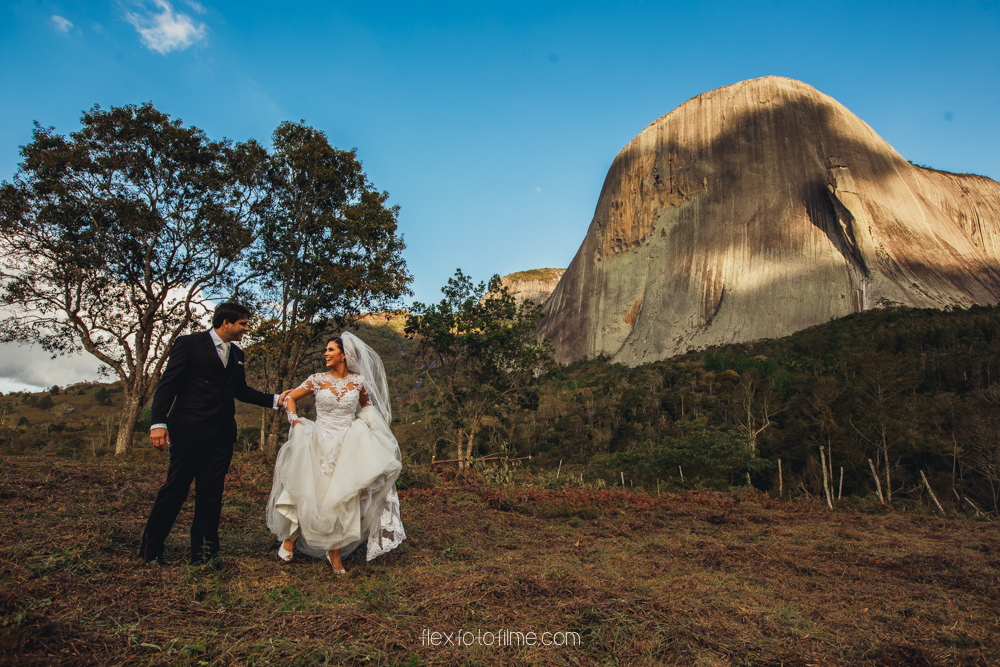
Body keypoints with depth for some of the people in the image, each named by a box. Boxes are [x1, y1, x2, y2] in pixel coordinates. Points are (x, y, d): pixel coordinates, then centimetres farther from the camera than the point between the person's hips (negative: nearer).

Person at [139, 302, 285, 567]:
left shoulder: (236, 354, 16)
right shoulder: (188, 344, -3)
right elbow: (167, 385, -8)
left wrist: (274, 399, 20)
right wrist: (158, 423, -17)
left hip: (222, 435, 5)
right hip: (190, 431, -5)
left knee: (211, 495, 7)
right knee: (175, 490, 2)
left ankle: (203, 553, 16)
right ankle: (151, 549, 21)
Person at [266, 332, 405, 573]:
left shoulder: (358, 381, 0)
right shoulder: (317, 380, -2)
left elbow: (366, 404, 20)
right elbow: (290, 398, 10)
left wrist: (364, 423, 5)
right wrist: (295, 422, -2)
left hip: (348, 447, 0)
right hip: (318, 446, 0)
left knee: (343, 499, -3)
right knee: (308, 493, 3)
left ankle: (335, 554, 11)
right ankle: (290, 538, 28)